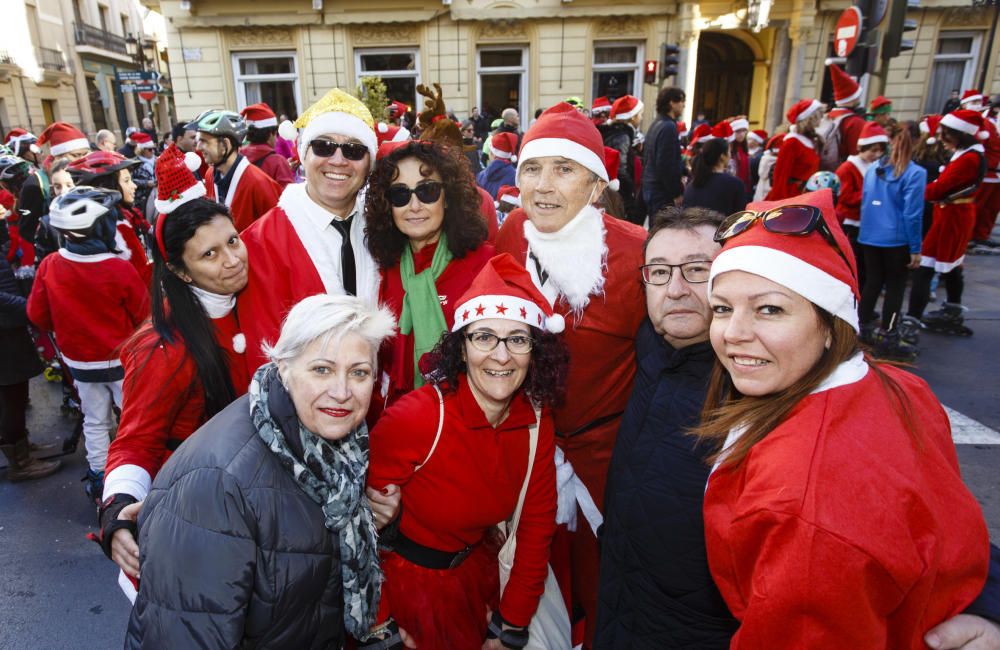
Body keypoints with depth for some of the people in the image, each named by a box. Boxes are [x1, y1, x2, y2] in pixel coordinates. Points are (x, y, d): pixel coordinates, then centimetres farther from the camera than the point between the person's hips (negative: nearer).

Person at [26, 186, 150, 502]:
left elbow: (38, 315, 0)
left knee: (95, 422, 19)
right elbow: (144, 314, -11)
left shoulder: (49, 266, -13)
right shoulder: (120, 269, -24)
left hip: (79, 361, 4)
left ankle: (99, 481, 31)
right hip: (122, 359, -4)